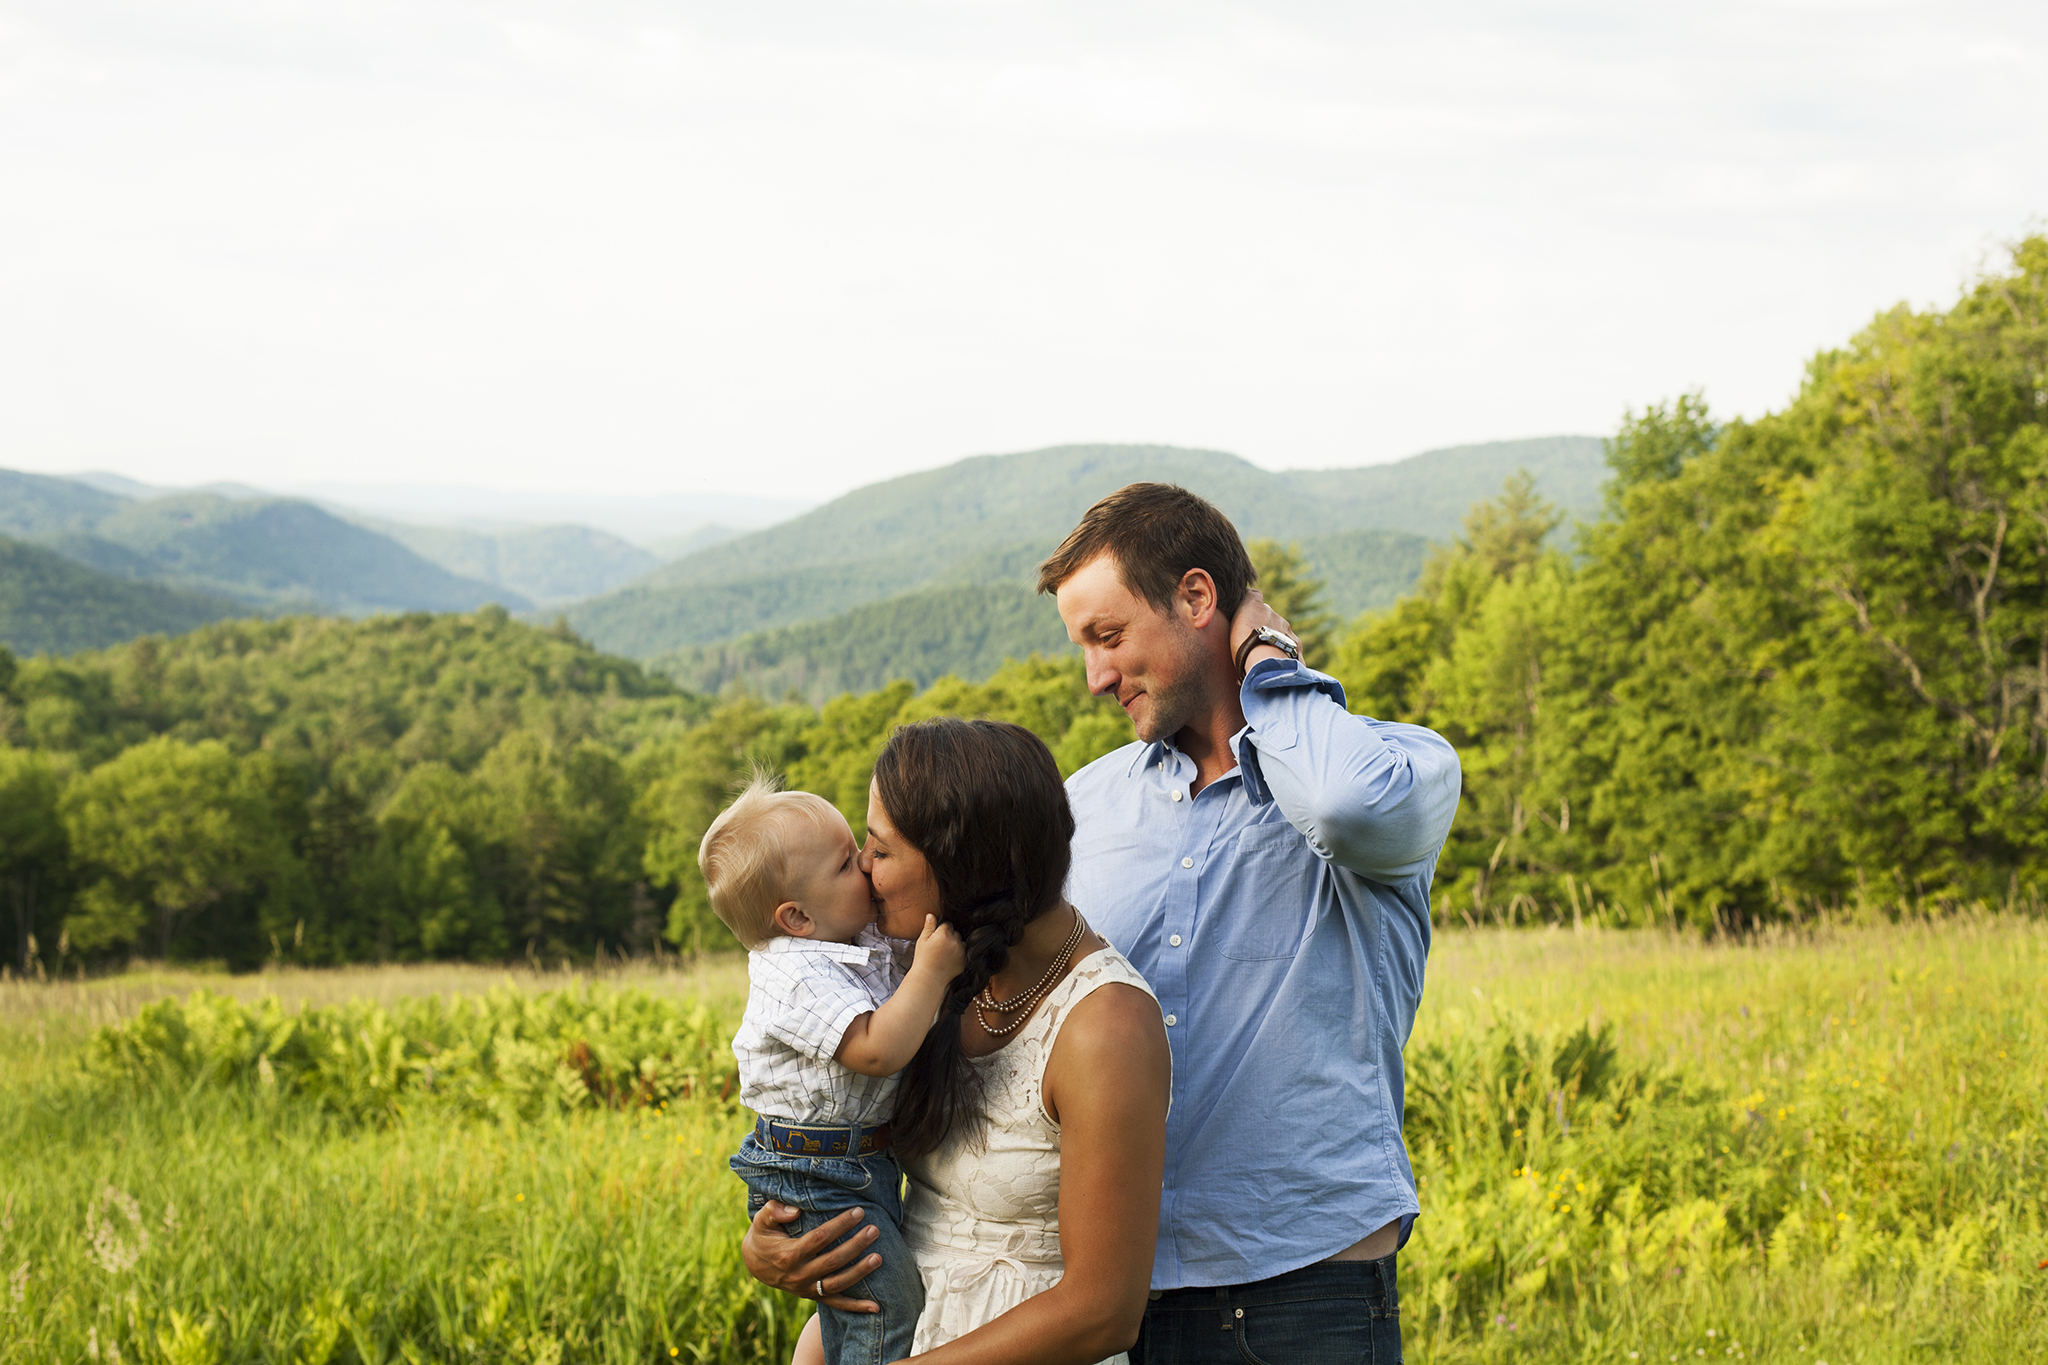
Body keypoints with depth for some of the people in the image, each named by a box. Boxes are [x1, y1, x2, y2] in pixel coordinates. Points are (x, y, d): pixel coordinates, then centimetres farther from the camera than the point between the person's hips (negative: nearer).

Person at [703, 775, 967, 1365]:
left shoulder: (860, 941, 4)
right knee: (890, 1301, -15)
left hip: (863, 1161, 10)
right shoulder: (801, 980, -26)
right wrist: (931, 970, -29)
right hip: (815, 1177, -10)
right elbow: (877, 1050, -34)